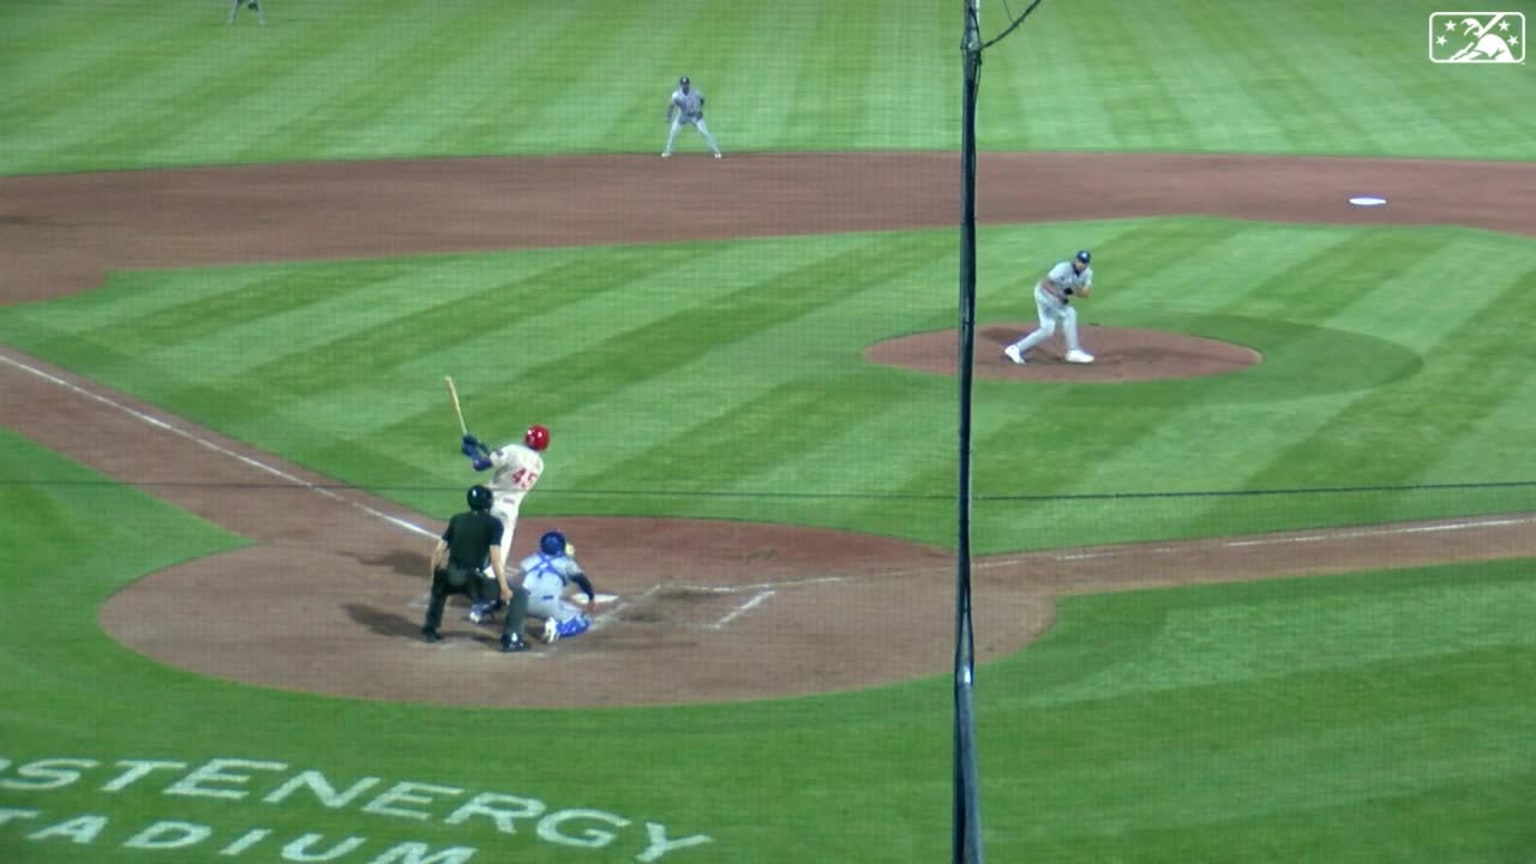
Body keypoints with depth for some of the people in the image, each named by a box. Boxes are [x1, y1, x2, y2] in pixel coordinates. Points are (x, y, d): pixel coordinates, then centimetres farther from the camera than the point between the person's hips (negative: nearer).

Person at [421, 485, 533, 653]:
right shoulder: (493, 523, 1)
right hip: (473, 580, -5)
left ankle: (430, 629, 36)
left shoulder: (457, 520, 15)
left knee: (439, 587, 41)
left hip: (450, 579, 5)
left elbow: (438, 551, 13)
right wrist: (504, 589, -9)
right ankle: (511, 638, -10)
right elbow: (495, 558, -10)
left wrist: (435, 579, 25)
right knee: (519, 593, 5)